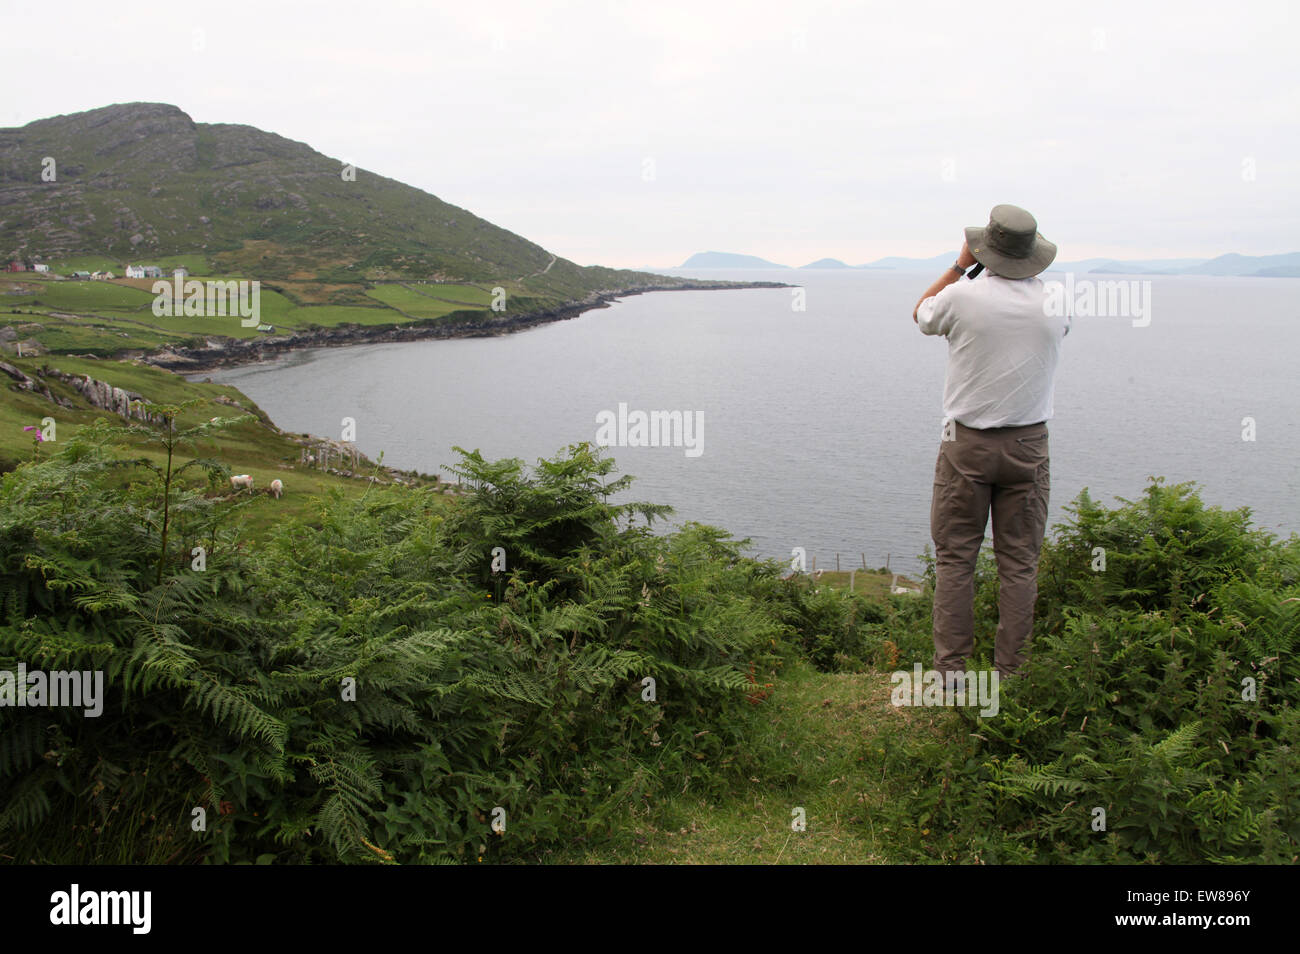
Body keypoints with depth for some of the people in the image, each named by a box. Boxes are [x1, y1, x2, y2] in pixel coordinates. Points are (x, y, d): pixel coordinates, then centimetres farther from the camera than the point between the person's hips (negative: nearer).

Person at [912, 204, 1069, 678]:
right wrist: (1025, 271, 23)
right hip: (1028, 445, 2)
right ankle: (1011, 672, 12)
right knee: (1019, 562, 8)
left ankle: (950, 668, 9)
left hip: (967, 444, -2)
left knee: (955, 557, 6)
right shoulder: (1055, 303, -3)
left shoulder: (963, 297, -11)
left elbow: (921, 315, 12)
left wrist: (960, 264, 16)